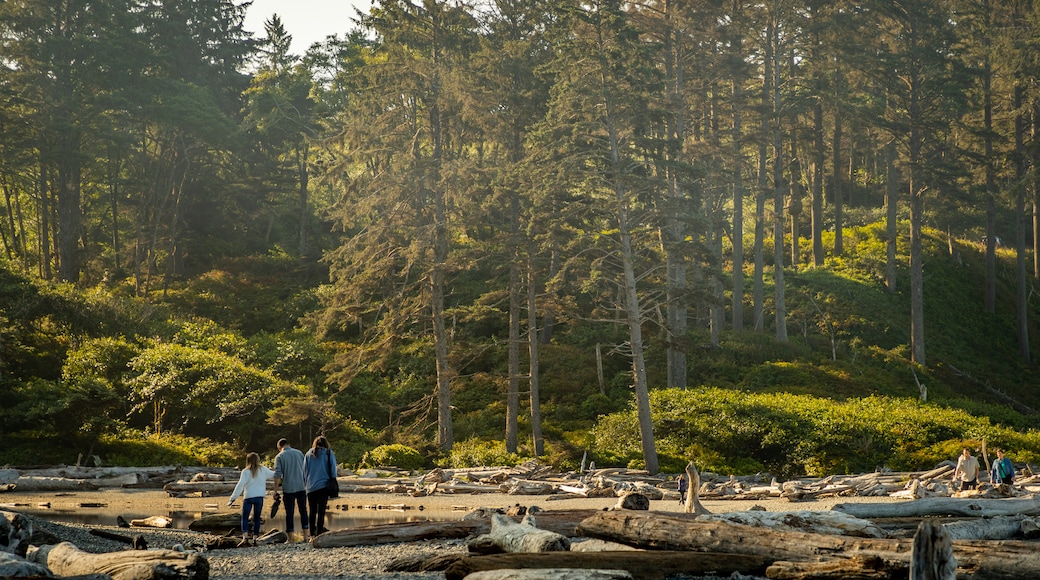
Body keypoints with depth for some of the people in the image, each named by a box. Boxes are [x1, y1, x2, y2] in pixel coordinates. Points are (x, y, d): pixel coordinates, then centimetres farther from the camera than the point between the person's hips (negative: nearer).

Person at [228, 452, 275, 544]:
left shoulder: (246, 471, -4)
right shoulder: (263, 470, 5)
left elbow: (240, 485, -9)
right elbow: (273, 475, 19)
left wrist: (233, 498, -9)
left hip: (248, 497, -3)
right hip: (260, 497, 3)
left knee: (245, 517, 2)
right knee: (257, 518, 10)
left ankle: (245, 537, -15)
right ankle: (255, 538, 8)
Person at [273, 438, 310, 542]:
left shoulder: (279, 457, -2)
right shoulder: (299, 453, 8)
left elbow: (277, 475, -9)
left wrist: (275, 491, -6)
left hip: (288, 489, -3)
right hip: (301, 487, 3)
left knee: (289, 513, 3)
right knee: (303, 511, 10)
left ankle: (290, 538, 4)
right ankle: (306, 536, 7)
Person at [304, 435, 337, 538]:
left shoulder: (309, 454, 7)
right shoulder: (329, 454, 2)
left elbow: (304, 471, 8)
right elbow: (333, 471, 2)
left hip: (311, 487, 2)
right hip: (323, 486, -2)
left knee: (312, 511, 10)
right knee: (321, 511, -2)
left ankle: (312, 535, 11)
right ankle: (319, 532, -9)